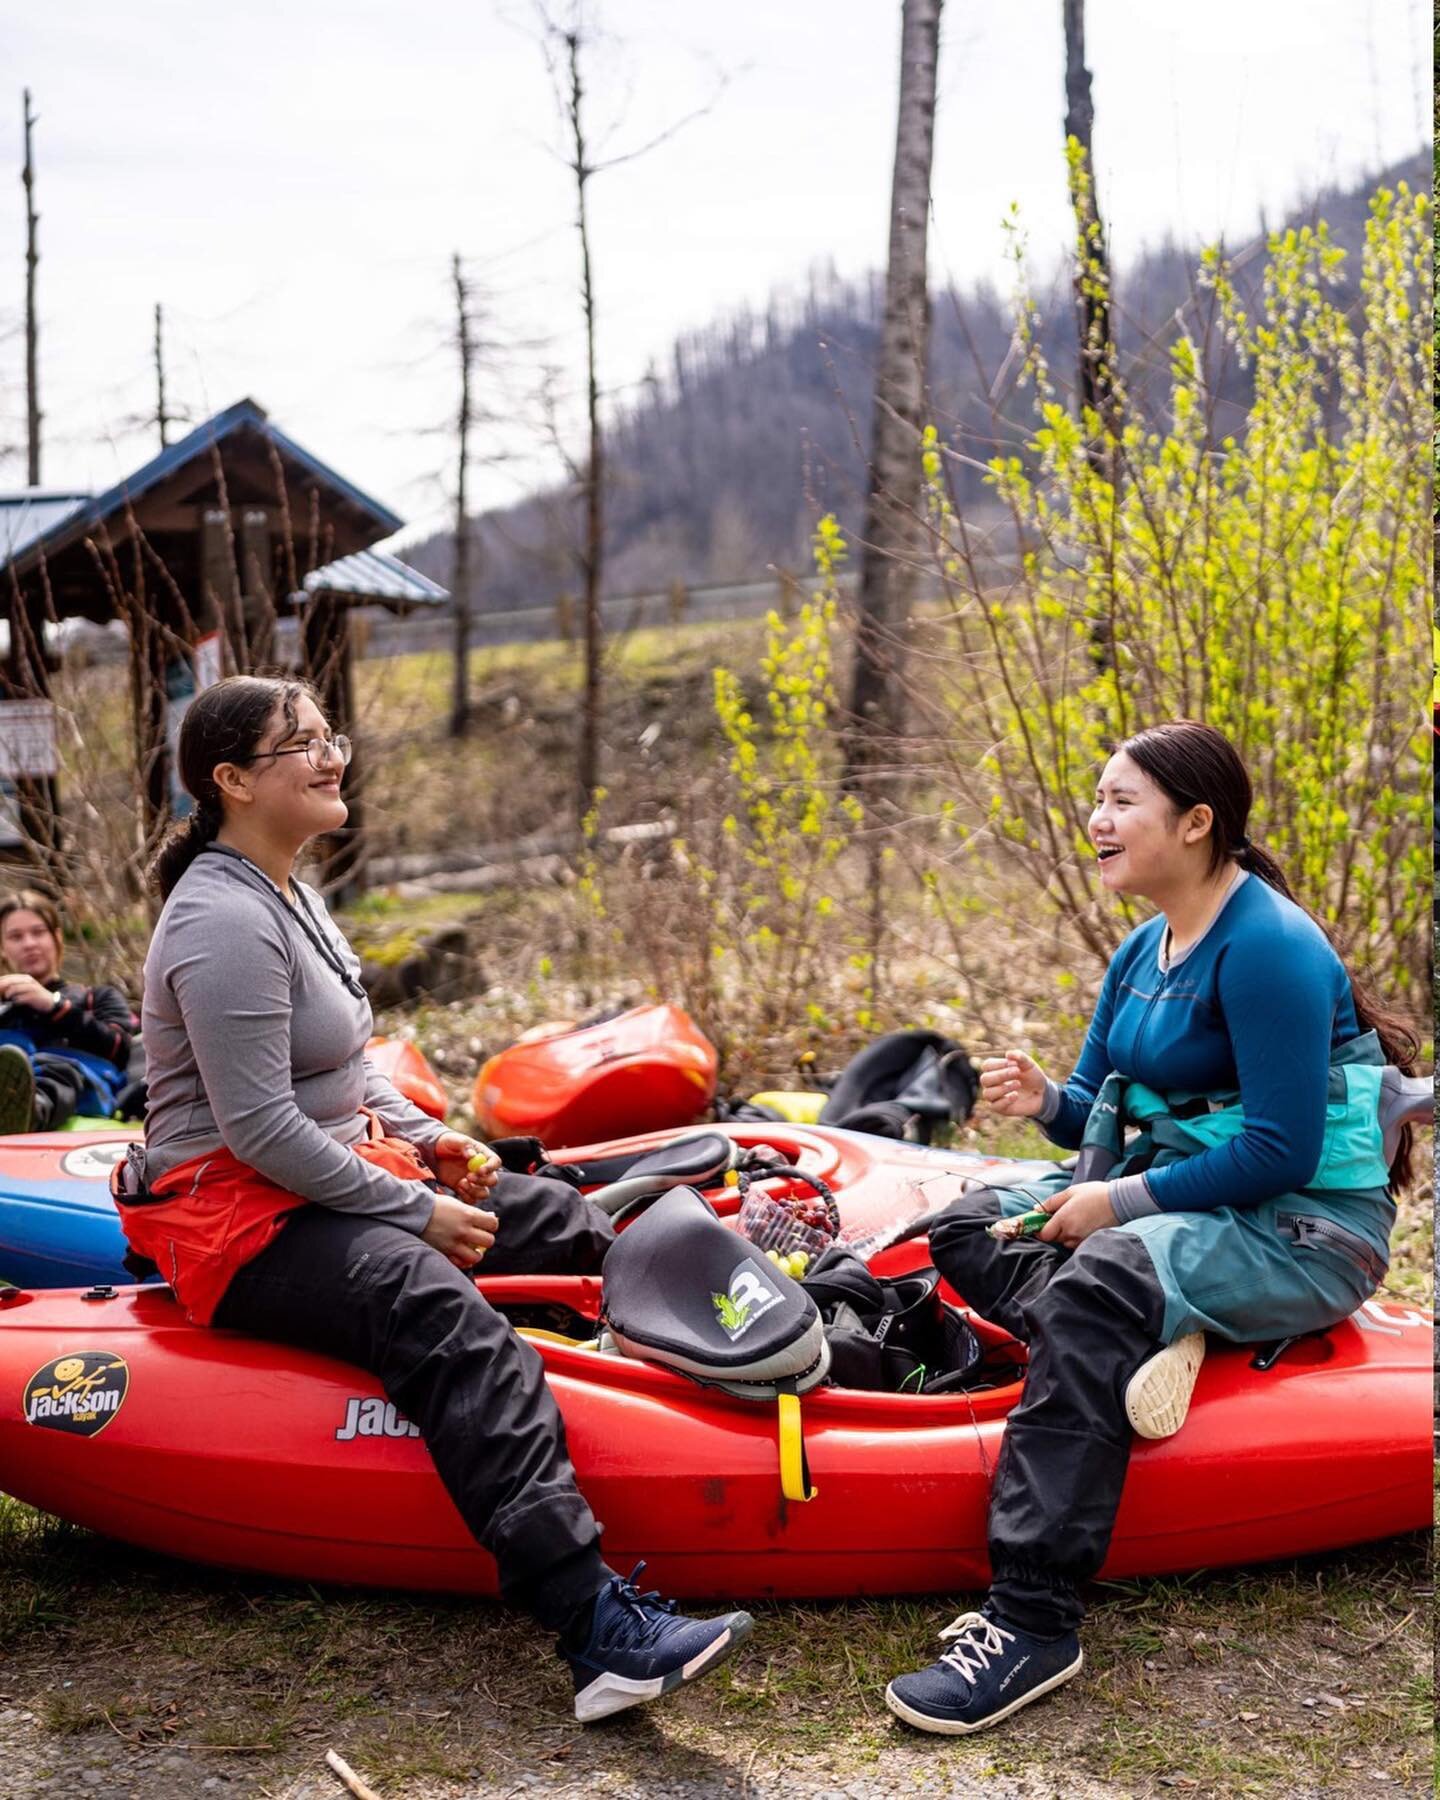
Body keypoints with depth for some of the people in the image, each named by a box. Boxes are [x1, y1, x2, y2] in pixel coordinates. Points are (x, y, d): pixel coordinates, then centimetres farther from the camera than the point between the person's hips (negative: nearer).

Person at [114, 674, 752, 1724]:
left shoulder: (283, 891, 13)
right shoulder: (224, 924, -19)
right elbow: (261, 1132, -24)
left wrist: (424, 1138, 7)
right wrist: (416, 1213, -18)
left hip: (336, 1170, 11)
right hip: (240, 1214, -11)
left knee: (560, 1222, 7)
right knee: (449, 1321, -33)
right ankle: (599, 1629, -41)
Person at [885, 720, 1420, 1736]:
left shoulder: (1266, 946, -19)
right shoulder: (1144, 951, 9)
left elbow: (1282, 1152, -24)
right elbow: (1102, 1110, 15)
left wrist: (1125, 1201, -20)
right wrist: (1047, 1101, -9)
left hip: (1307, 1225, -10)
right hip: (1179, 1191, 10)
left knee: (1096, 1284, -35)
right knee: (969, 1227, 5)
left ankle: (1032, 1623, -33)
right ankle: (1148, 1341, -19)